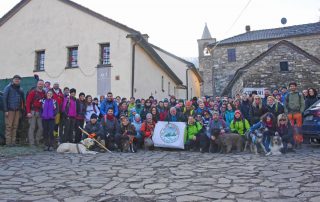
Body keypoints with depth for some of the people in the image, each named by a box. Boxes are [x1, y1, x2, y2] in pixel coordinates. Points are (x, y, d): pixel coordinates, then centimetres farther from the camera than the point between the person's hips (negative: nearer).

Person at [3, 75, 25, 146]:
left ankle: (13, 141, 10)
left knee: (15, 126, 5)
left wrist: (21, 110, 12)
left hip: (17, 110, 5)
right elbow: (4, 99, -6)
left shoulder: (20, 89, 15)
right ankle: (8, 141, 0)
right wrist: (6, 110, -12)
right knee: (9, 126, -4)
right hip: (10, 110, -5)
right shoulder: (8, 88, -1)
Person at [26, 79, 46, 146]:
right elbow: (28, 102, -7)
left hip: (40, 112, 5)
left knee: (41, 128, 4)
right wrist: (28, 112, -13)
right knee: (32, 127, -2)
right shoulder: (32, 92, -3)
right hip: (33, 112, -5)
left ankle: (37, 141, 17)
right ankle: (31, 143, 2)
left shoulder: (44, 93, 10)